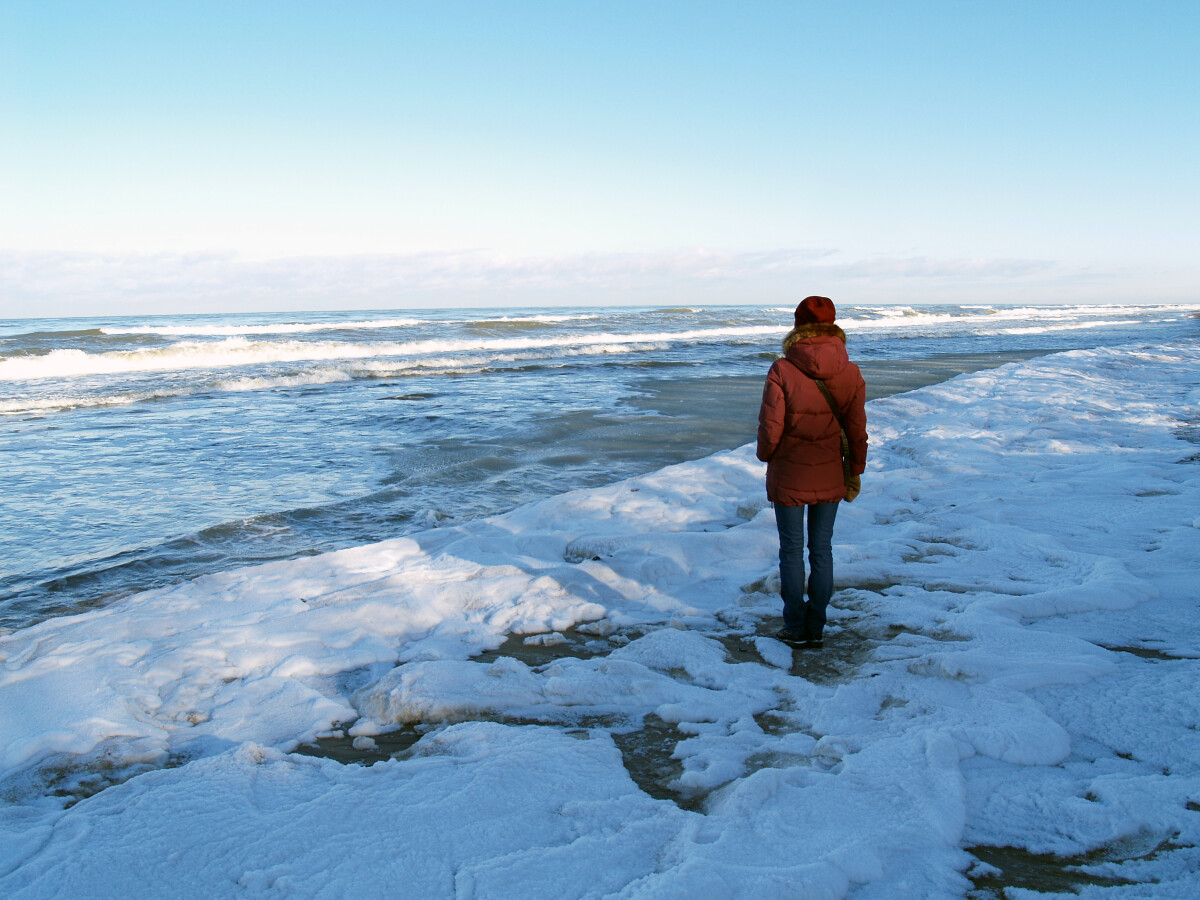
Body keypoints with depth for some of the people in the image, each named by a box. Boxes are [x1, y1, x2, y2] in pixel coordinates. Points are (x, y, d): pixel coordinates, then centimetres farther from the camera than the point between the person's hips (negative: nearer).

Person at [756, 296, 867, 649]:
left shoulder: (782, 371, -17)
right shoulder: (851, 374, -6)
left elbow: (770, 427, -14)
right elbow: (857, 430, 0)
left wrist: (766, 454, 7)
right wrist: (855, 473, 12)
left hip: (788, 476, -3)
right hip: (830, 478, 3)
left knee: (792, 551, 9)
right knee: (822, 549, 14)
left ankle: (796, 628, 16)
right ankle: (816, 626, 21)